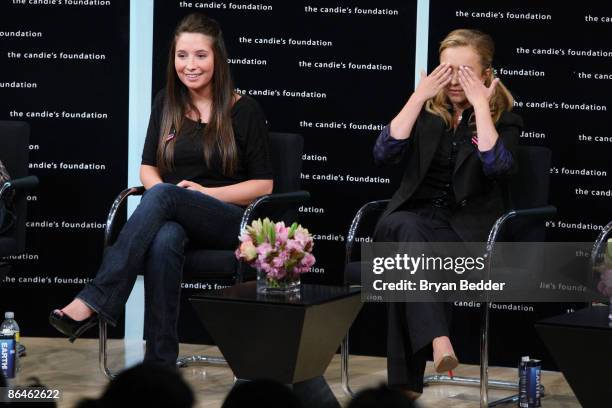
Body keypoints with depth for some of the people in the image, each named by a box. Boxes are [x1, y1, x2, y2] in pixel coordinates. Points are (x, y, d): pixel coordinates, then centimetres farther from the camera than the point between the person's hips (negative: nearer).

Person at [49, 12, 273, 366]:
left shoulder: (244, 111, 1)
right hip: (172, 217, 3)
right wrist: (161, 191, -6)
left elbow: (263, 185, 1)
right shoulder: (167, 104, 13)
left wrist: (206, 192, -12)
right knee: (164, 241, -37)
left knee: (163, 196, -35)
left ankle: (95, 301, -43)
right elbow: (148, 167, 17)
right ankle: (160, 363, -41)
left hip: (230, 221, -3)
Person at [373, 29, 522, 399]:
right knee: (404, 227, -37)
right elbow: (384, 153, -5)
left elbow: (496, 167, -17)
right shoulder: (426, 111, 11)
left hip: (467, 229, -2)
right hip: (415, 214, 2)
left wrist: (480, 105, -14)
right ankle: (438, 340, -50)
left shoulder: (504, 119, 4)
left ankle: (406, 382, -36)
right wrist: (418, 97, -8)